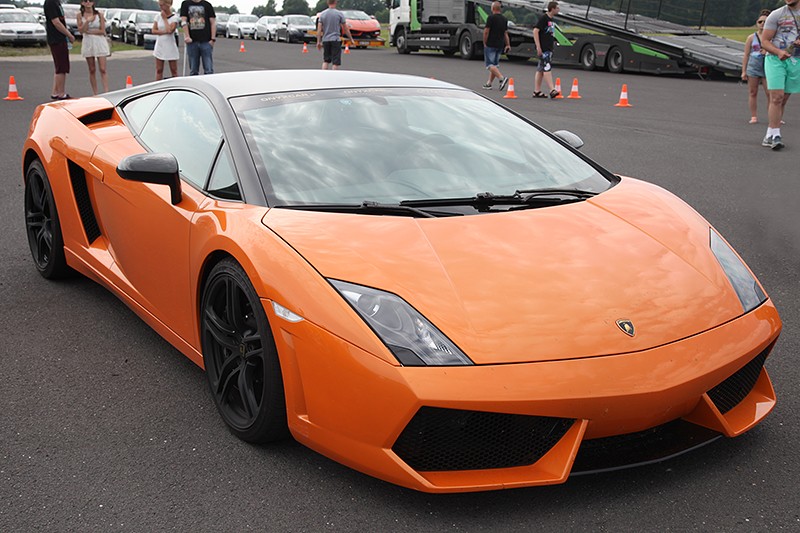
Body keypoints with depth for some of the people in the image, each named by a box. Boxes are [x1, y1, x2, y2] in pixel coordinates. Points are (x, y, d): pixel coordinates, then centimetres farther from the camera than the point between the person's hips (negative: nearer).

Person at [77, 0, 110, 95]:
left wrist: (89, 31, -8)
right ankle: (95, 93, 9)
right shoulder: (80, 15, 3)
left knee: (102, 69, -8)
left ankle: (106, 92, -12)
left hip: (100, 42, -1)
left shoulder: (99, 14, 1)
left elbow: (102, 31, -4)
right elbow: (81, 31, -6)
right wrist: (87, 21, -17)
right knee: (92, 70, 5)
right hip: (88, 43, 1)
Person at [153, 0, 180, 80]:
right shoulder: (158, 16, 7)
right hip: (160, 46, 4)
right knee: (159, 70, 5)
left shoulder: (174, 17, -5)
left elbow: (170, 30, -18)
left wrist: (165, 18, -10)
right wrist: (164, 32, -14)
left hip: (170, 46, -4)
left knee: (174, 71, 1)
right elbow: (154, 31, 0)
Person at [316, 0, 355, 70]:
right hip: (336, 40, -4)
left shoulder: (322, 14, 4)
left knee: (326, 60, 14)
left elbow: (319, 29, -1)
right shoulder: (339, 14, -3)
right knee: (335, 62, -1)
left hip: (325, 40, 4)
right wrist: (351, 39, 9)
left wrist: (318, 42, 1)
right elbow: (345, 28, 0)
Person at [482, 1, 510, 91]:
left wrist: (484, 43, -4)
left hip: (490, 44, -7)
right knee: (495, 64, 14)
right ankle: (489, 83, 17)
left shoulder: (491, 17, -11)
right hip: (500, 45, 7)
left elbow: (486, 31, -13)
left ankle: (502, 78, -24)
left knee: (490, 64, -6)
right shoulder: (504, 19, 10)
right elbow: (505, 33, 12)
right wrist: (508, 44, 13)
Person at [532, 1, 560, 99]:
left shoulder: (551, 20, 17)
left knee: (540, 70, 10)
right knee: (547, 69, -13)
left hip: (549, 49, 9)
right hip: (543, 49, -9)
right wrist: (538, 47, -21)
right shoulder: (543, 18, -10)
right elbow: (535, 31, -16)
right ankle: (552, 90, -17)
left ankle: (537, 91, 13)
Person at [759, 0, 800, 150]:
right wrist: (778, 52, -19)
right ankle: (775, 135, -12)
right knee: (777, 97, -14)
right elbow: (765, 41, -1)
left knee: (783, 100, 4)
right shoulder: (776, 15, 0)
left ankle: (770, 135, 10)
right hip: (775, 59, -3)